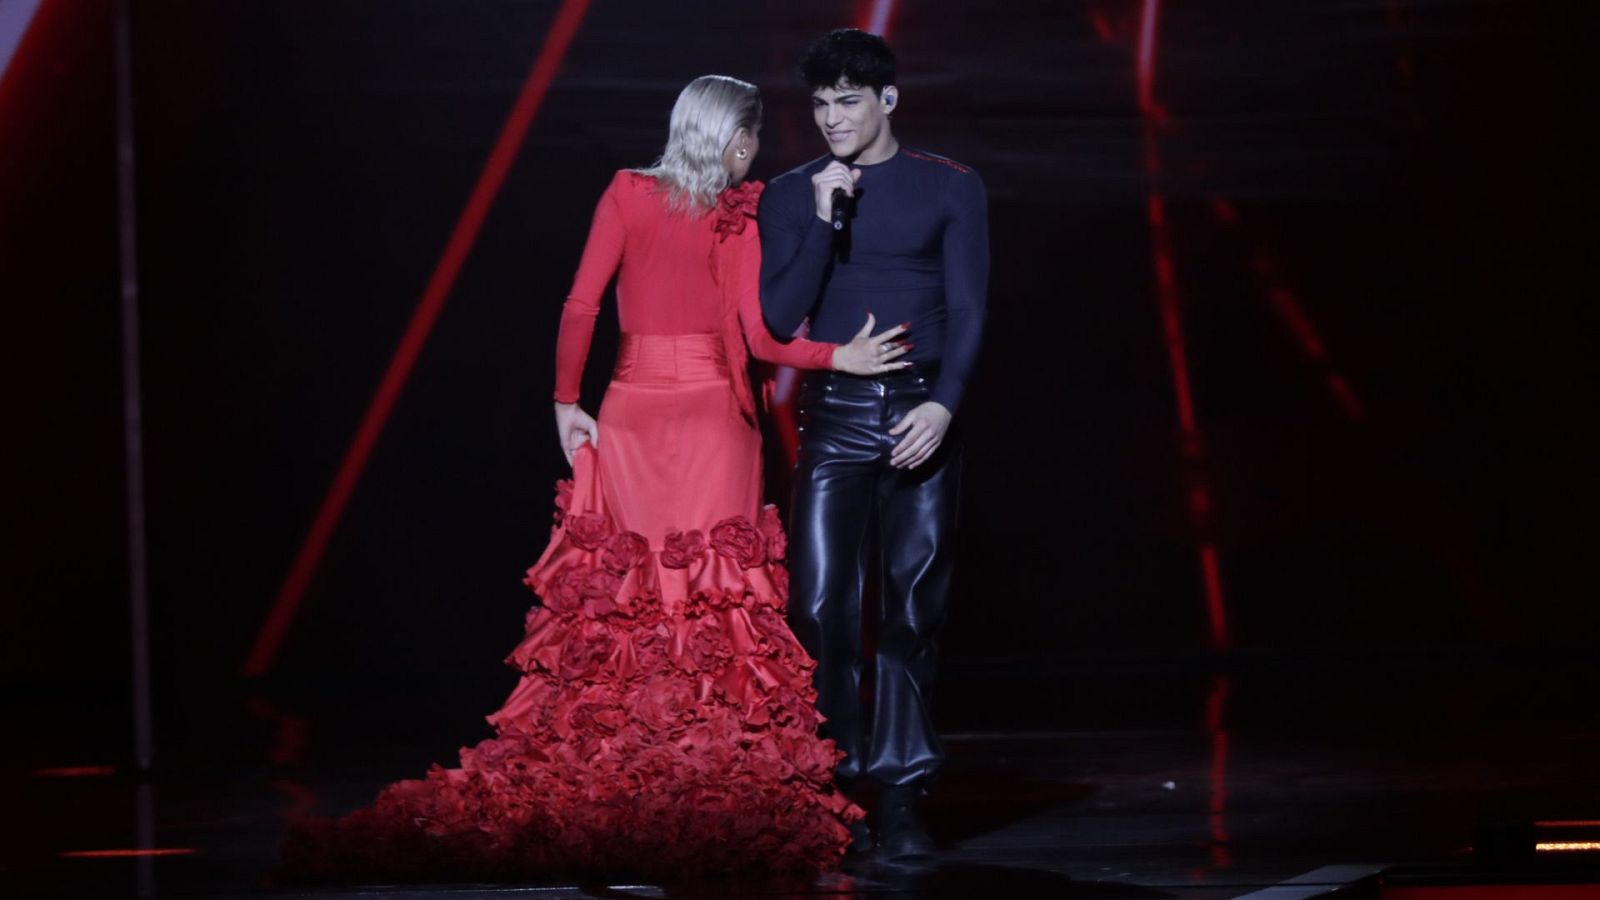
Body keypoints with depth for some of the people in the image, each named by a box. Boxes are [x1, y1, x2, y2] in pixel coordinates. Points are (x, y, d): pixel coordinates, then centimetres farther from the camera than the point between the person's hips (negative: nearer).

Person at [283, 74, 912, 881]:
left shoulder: (627, 194, 3)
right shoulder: (743, 215, -2)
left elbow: (580, 306, -2)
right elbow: (759, 337, -9)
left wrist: (566, 402, 4)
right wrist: (841, 357, -3)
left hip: (629, 412, 2)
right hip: (712, 414, -2)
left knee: (617, 591, 4)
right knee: (714, 592, 0)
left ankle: (609, 767, 4)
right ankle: (712, 774, -1)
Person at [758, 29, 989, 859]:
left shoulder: (950, 190, 6)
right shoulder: (791, 197, 8)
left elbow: (968, 310, 0)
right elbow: (779, 318, 0)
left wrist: (943, 403, -14)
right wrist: (825, 222, -10)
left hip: (922, 414, -1)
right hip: (832, 416, 1)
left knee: (914, 608, -1)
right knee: (820, 605, -8)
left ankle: (900, 798, 2)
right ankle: (835, 791, 0)